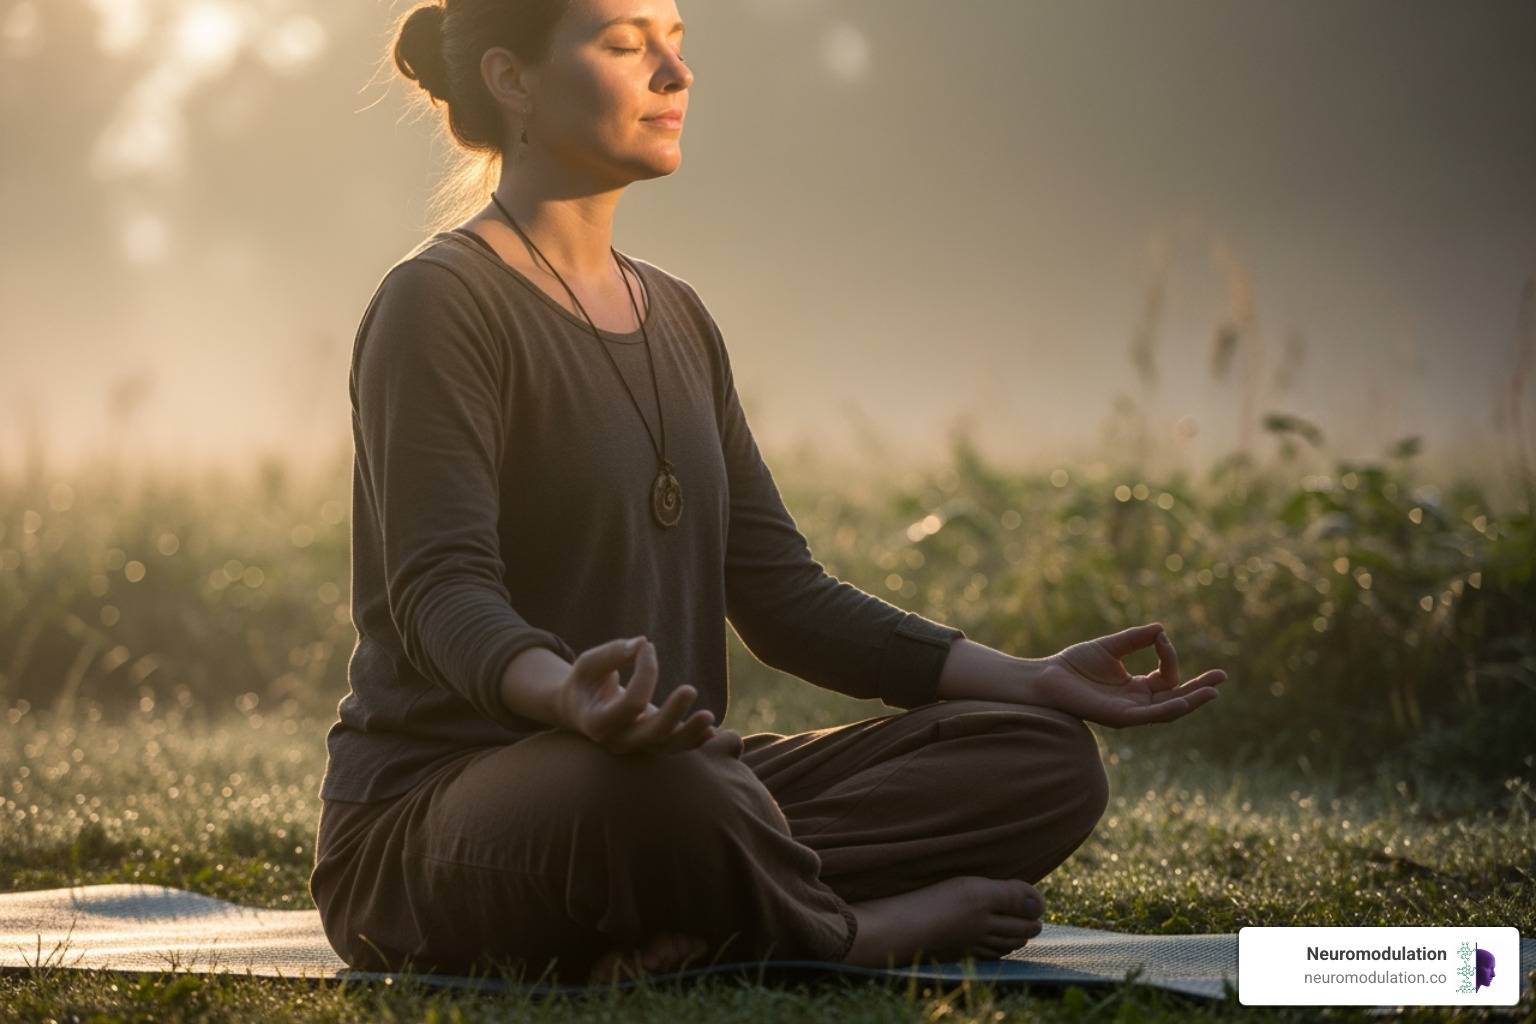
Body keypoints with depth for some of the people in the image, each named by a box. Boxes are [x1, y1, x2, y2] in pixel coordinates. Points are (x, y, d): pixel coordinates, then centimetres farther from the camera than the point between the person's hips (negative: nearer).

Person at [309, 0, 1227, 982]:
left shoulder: (675, 318, 18)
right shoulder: (439, 303, -7)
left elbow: (782, 594, 14)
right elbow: (441, 588, -20)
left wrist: (1031, 680, 3)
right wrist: (562, 694, -43)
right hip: (432, 818, -8)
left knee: (1044, 760, -8)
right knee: (657, 788, -43)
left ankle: (681, 929, -23)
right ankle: (856, 928, -14)